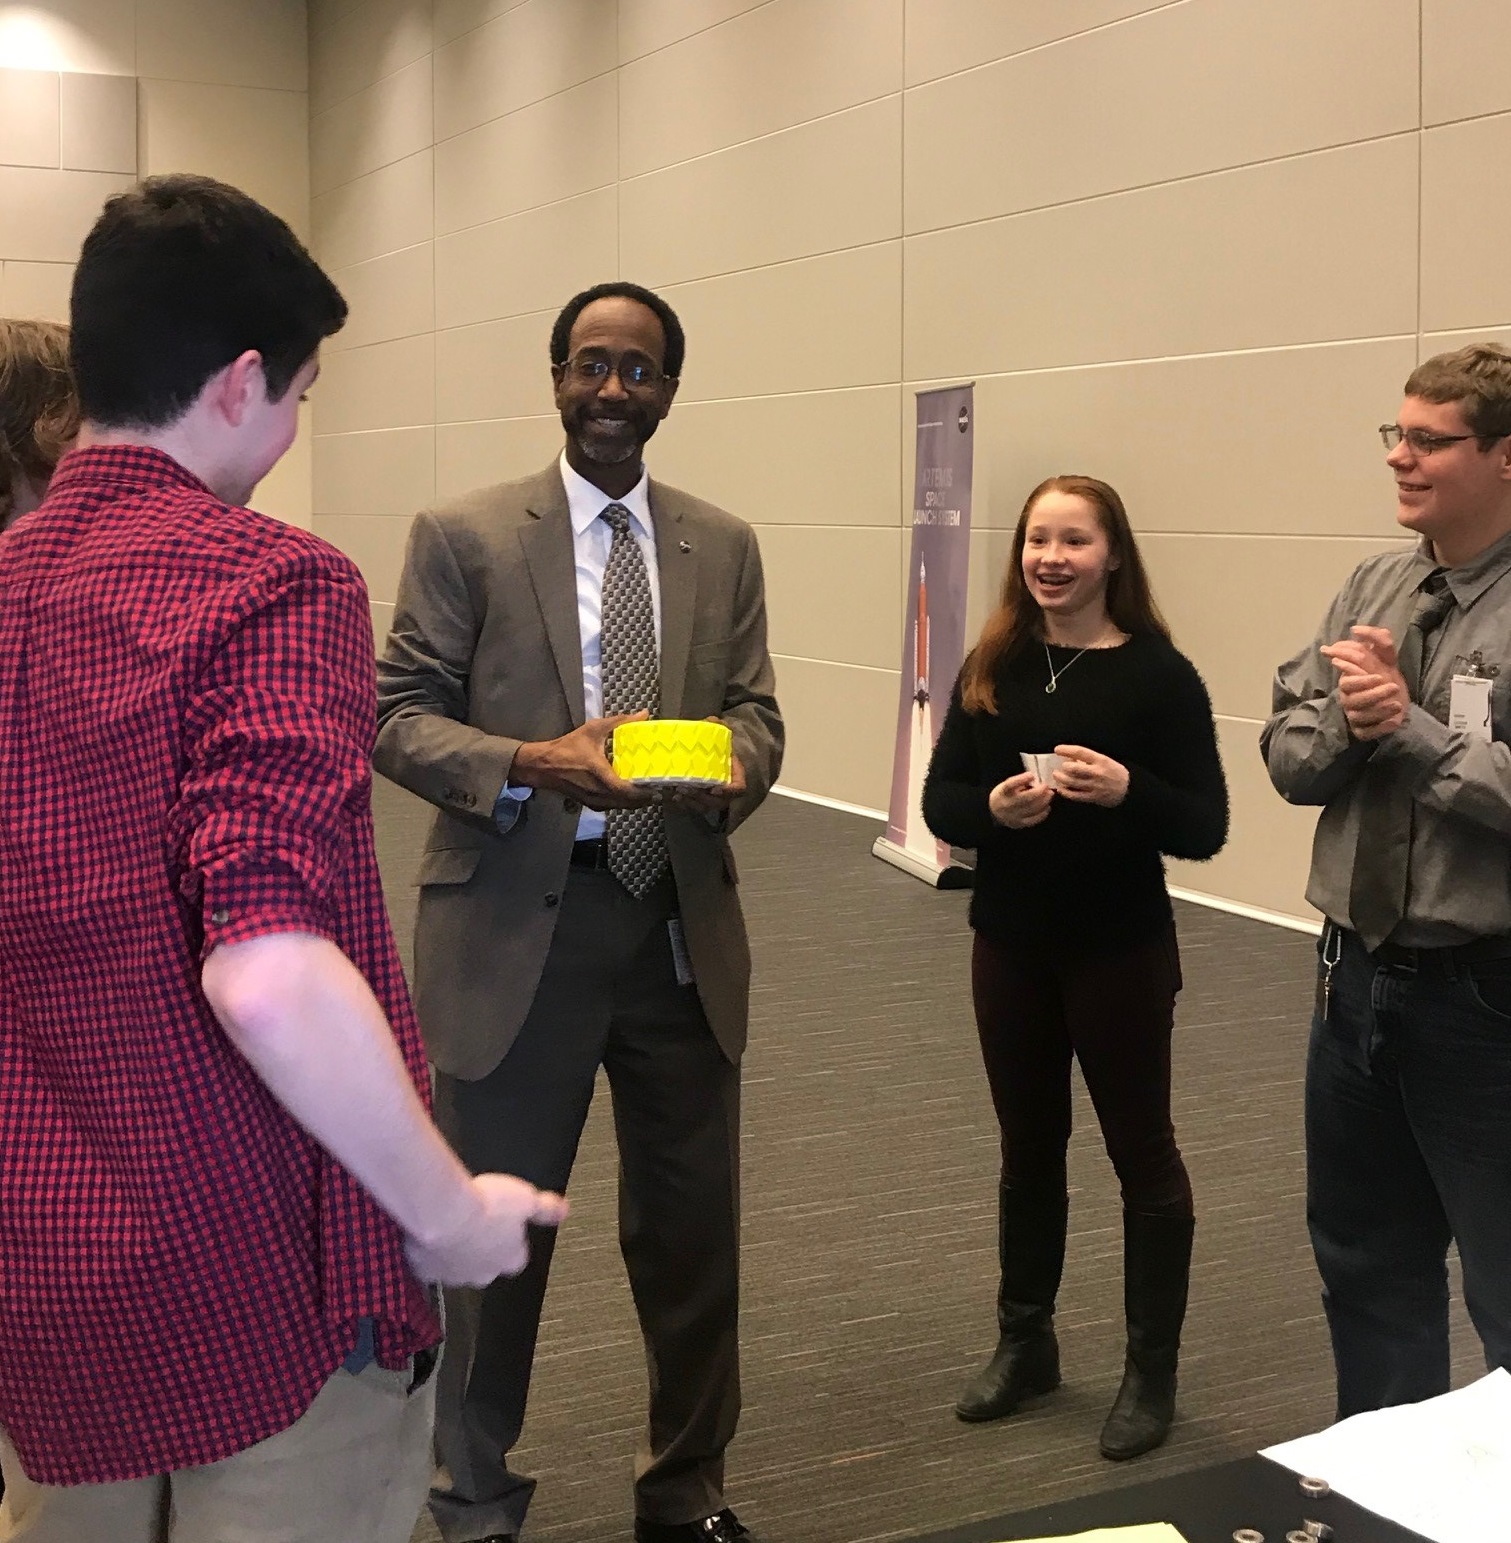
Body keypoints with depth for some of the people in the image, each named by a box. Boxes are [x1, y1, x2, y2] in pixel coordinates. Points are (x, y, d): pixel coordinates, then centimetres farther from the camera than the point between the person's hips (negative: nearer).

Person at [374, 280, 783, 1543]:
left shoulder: (725, 547, 9)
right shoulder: (465, 537, -2)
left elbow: (755, 708, 7)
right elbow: (397, 716, -6)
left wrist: (735, 764, -17)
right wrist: (528, 762, -24)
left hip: (683, 927, 3)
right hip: (516, 929, -3)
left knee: (693, 1225, 13)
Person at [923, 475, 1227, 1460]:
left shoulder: (1158, 673, -10)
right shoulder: (994, 668, 2)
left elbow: (1205, 828, -11)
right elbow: (941, 804, 1)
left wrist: (1127, 790, -28)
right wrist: (995, 806, -19)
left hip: (1122, 952, -4)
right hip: (1009, 945, 4)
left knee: (1142, 1153, 8)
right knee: (1029, 1147, 17)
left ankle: (1153, 1373, 21)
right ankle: (1026, 1342, 33)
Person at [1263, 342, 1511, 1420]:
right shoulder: (1373, 590, 6)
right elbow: (1287, 758, 4)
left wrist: (1409, 727, -20)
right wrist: (1348, 719, -14)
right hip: (1358, 969, 7)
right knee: (1365, 1260, 22)